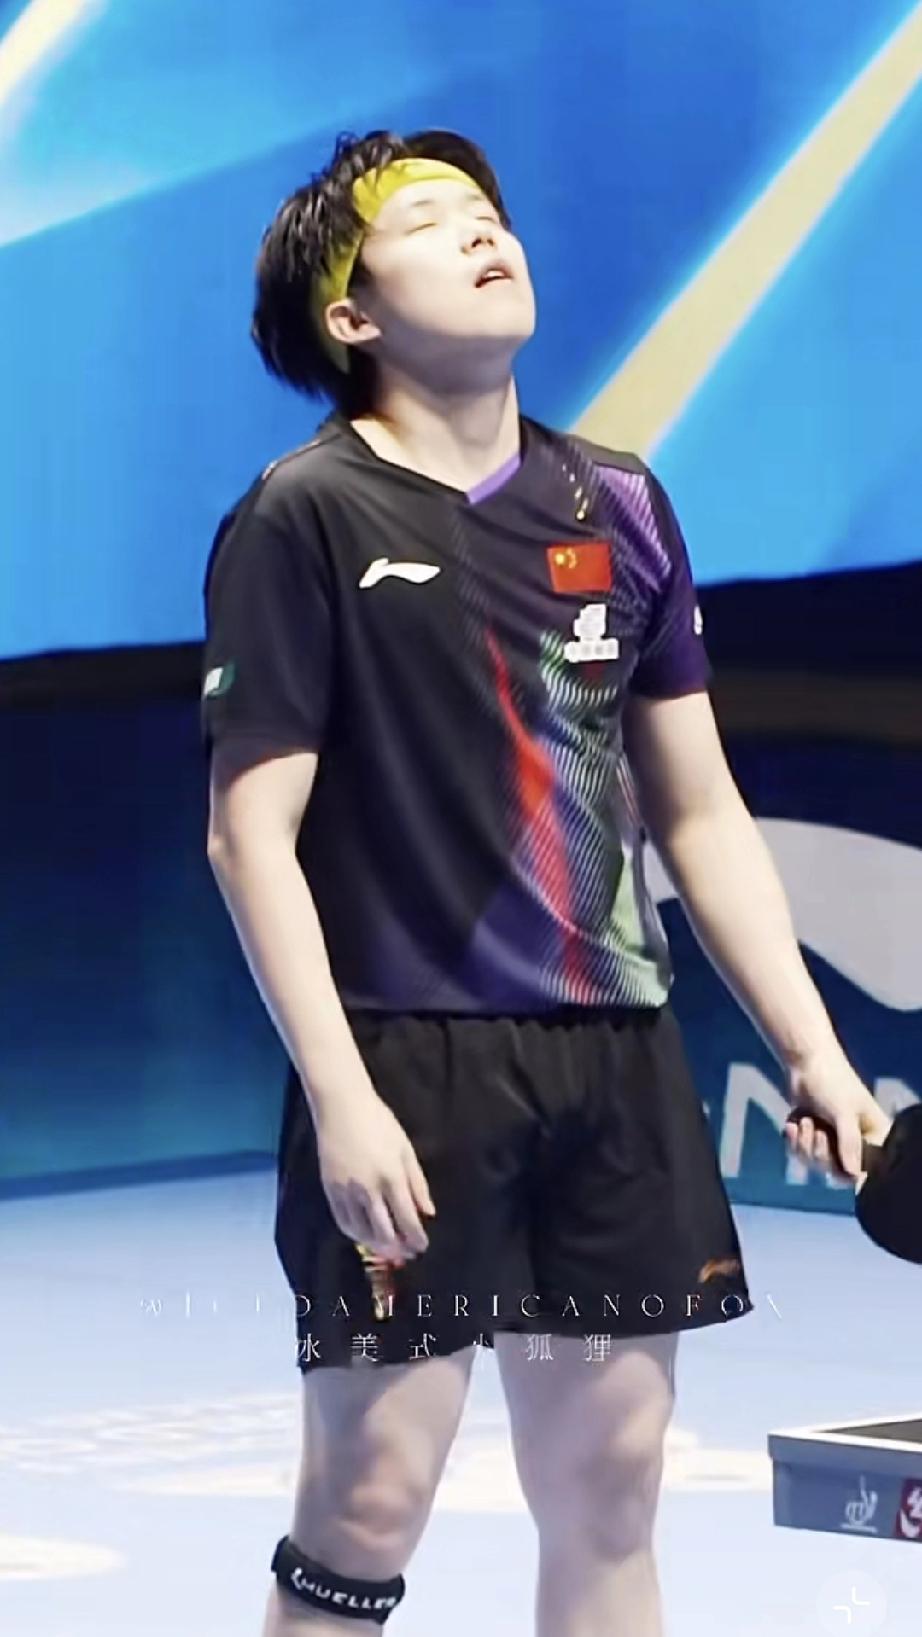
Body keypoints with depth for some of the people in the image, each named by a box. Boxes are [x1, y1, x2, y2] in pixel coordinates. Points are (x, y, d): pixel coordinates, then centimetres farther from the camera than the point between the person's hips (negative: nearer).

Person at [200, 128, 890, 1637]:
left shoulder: (619, 506, 12)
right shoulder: (303, 519, -4)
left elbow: (700, 812, 16)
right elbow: (253, 838, -8)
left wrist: (812, 1051, 10)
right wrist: (341, 1099, -16)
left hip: (618, 1062, 6)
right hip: (412, 1067, -5)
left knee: (608, 1488, 8)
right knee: (373, 1499, -5)